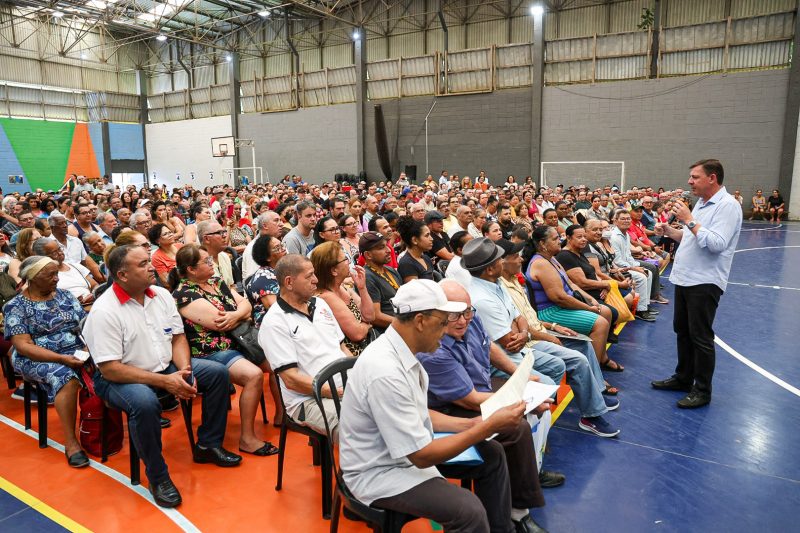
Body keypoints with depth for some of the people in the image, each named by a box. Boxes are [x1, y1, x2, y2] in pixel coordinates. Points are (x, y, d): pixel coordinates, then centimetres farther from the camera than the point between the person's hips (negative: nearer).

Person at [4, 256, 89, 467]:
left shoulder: (65, 295, 11)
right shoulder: (15, 306, -2)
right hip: (38, 359, -4)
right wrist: (61, 358, -23)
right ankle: (70, 441, -28)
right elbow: (23, 346, -11)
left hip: (76, 351, 4)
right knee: (66, 377, -36)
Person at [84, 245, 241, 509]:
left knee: (218, 372, -5)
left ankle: (208, 445, 11)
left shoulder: (161, 295, -1)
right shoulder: (104, 312, -20)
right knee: (145, 403, -38)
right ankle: (157, 477, -15)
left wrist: (184, 370, -14)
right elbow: (110, 369, -22)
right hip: (120, 378, -7)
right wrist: (164, 381, -26)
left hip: (166, 368, 7)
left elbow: (178, 338, 5)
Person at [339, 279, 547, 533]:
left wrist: (471, 424, 0)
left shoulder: (401, 350, -3)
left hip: (410, 448, 9)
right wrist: (489, 426, -22)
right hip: (380, 472, -9)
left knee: (491, 454, 10)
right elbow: (422, 456, -26)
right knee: (469, 510, -26)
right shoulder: (385, 372, -32)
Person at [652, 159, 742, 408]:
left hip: (705, 282, -9)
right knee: (682, 331, 17)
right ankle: (683, 378, 31)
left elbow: (716, 243, -26)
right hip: (685, 278, 9)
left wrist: (689, 220, -21)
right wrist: (670, 231, 5)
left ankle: (702, 391, 11)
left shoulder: (728, 206, -15)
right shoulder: (701, 203, 14)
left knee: (701, 337, -1)